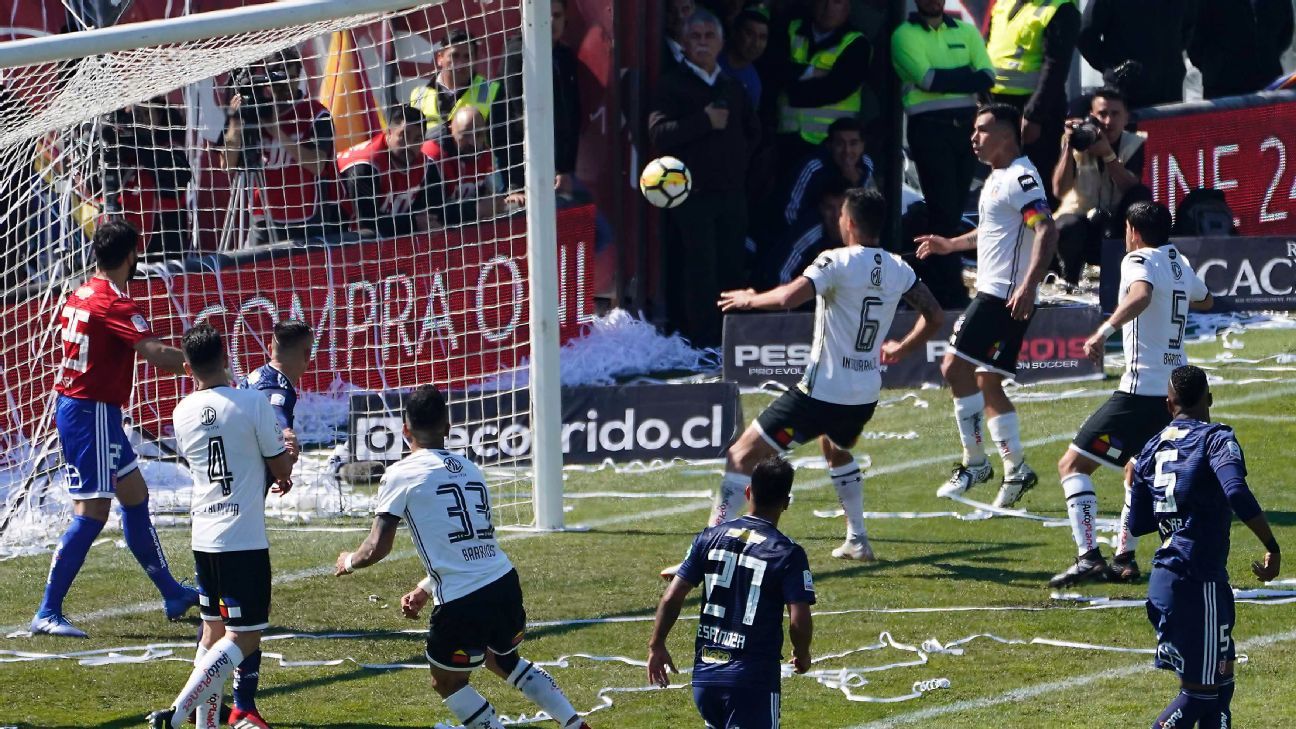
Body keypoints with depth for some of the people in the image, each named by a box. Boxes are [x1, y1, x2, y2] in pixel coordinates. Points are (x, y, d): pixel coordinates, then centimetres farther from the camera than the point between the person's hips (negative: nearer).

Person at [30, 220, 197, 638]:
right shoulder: (115, 305, -18)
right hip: (93, 413, -10)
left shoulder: (80, 296, 9)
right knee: (91, 514, -8)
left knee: (135, 495, 17)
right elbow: (155, 353, -30)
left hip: (72, 406, 10)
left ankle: (173, 595, 26)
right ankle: (48, 612, -8)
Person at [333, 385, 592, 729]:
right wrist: (425, 590, 33)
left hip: (461, 603, -6)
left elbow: (377, 549, -4)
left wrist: (349, 561, 18)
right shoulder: (470, 470, 17)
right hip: (505, 584, 6)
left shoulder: (401, 475, -2)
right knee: (503, 660, 34)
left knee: (447, 683, 19)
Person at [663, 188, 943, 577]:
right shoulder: (897, 269, 4)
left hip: (822, 392, -7)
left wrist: (750, 299, -9)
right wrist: (902, 348, 27)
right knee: (836, 449, 40)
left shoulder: (839, 263, -15)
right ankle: (857, 541, 40)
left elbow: (787, 297, -28)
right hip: (865, 395, 7)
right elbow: (935, 316, 12)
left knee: (742, 456, -3)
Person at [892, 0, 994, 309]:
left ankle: (932, 282, 14)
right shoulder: (905, 35, 2)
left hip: (966, 124, 5)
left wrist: (944, 78, -9)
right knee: (944, 210, -9)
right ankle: (953, 292, -8)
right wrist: (964, 76, -4)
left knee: (952, 210, 6)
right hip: (929, 125, -5)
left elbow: (987, 77, 2)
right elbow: (926, 78, -13)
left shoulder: (965, 31, 15)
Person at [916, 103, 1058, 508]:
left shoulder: (1020, 178, -15)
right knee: (988, 384, 11)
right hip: (991, 292, 11)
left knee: (955, 367, -13)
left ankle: (974, 462, -7)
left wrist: (1028, 286, -34)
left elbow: (1047, 231, -25)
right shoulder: (998, 177, 17)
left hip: (1005, 295, -11)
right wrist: (951, 245, 35)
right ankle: (1016, 468, 13)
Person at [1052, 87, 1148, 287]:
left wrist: (1108, 155, -32)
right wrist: (1069, 147, -28)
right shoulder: (1077, 141, -8)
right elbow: (1060, 190, -19)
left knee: (1142, 194, -25)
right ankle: (1069, 278, -3)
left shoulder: (1135, 144, -5)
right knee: (1069, 228, -37)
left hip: (1114, 223, 1)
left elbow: (1132, 188, -20)